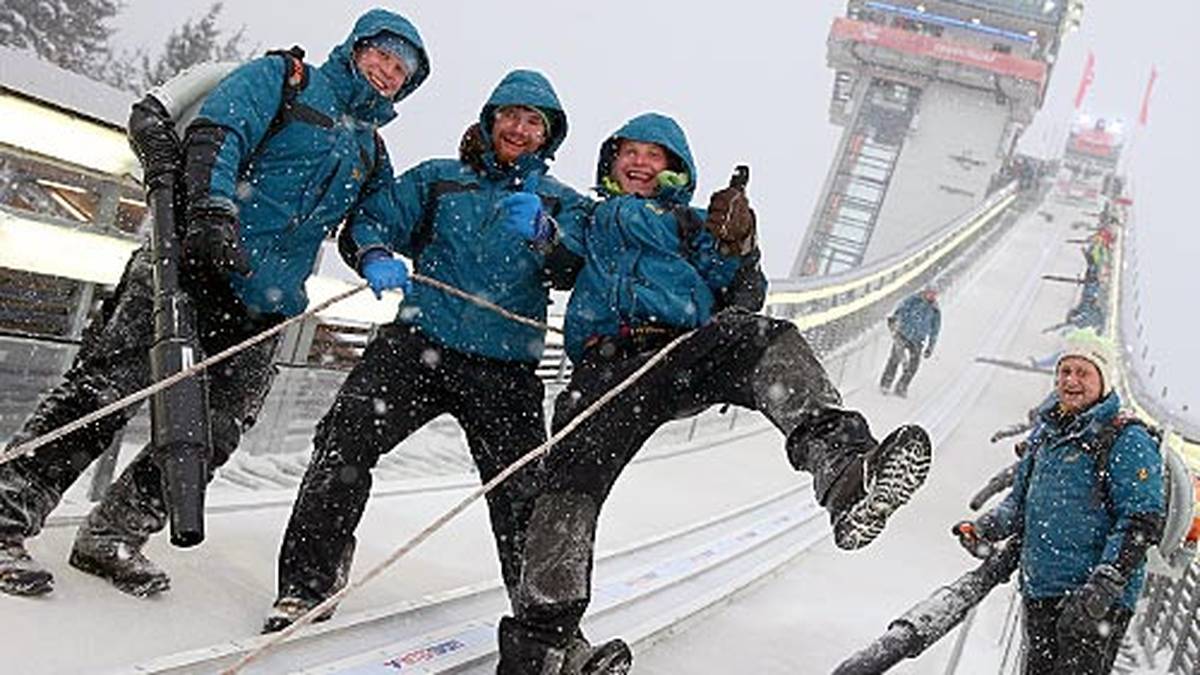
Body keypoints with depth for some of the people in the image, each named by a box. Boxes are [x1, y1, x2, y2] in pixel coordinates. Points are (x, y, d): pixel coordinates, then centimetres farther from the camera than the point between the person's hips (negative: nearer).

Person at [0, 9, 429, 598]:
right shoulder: (282, 78, 7)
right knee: (109, 384, -14)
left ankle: (111, 537, 9)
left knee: (214, 432, -3)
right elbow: (216, 133, -8)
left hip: (262, 306, 6)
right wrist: (213, 207, -25)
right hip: (192, 262, -6)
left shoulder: (372, 155, 25)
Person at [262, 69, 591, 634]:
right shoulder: (439, 180, 14)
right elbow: (367, 224, 7)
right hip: (420, 343, 0)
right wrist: (374, 257, -16)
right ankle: (309, 580, -9)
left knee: (521, 492, -6)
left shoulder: (560, 203, 13)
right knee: (346, 438, -20)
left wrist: (542, 231, -27)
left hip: (503, 368, 0)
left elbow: (573, 270, -5)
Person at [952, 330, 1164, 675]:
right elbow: (1020, 500, 24)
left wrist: (1105, 584, -25)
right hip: (1038, 592, 8)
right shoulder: (1045, 433, 14)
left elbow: (1141, 523, -15)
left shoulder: (1128, 442, -8)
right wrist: (985, 528, 5)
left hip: (1099, 601, -7)